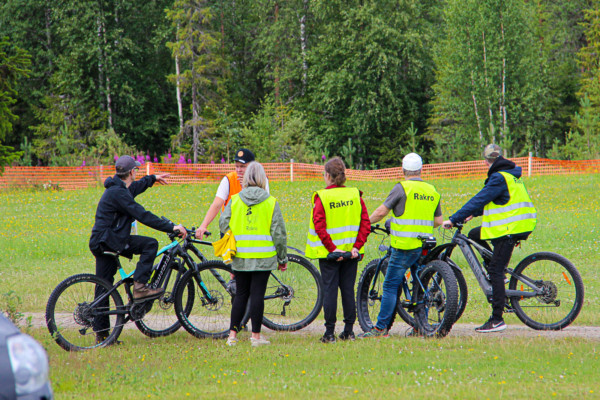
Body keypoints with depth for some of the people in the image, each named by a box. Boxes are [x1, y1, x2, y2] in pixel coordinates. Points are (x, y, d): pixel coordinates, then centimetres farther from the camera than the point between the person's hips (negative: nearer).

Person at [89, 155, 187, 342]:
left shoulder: (118, 188, 15)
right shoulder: (118, 193, -18)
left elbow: (135, 187, 40)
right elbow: (142, 215, -23)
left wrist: (153, 178, 56)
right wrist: (171, 227, -21)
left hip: (100, 243, 10)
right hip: (108, 240, -10)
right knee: (150, 244, -13)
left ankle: (101, 333, 11)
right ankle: (139, 287, -17)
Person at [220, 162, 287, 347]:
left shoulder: (234, 200, 1)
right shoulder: (271, 202, -3)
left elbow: (224, 225, 4)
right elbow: (279, 232, -1)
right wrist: (282, 258, 8)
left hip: (240, 256, 2)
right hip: (263, 256, -2)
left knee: (240, 294, 10)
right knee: (257, 294, 0)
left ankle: (232, 333, 7)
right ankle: (256, 335, 3)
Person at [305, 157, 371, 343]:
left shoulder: (322, 197, -8)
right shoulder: (355, 195, 2)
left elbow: (320, 226, -16)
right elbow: (365, 224, -2)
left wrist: (332, 249, -14)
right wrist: (356, 246, -4)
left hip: (329, 253, -3)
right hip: (351, 252, 3)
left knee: (329, 290, 1)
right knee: (348, 290, 10)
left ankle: (329, 333, 1)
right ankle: (349, 330, 14)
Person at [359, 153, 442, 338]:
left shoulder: (402, 188, -8)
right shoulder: (432, 191, 11)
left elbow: (381, 212, -9)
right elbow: (438, 220, 16)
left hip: (404, 246, -6)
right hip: (425, 246, 6)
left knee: (391, 286, -3)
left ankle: (381, 328, -5)